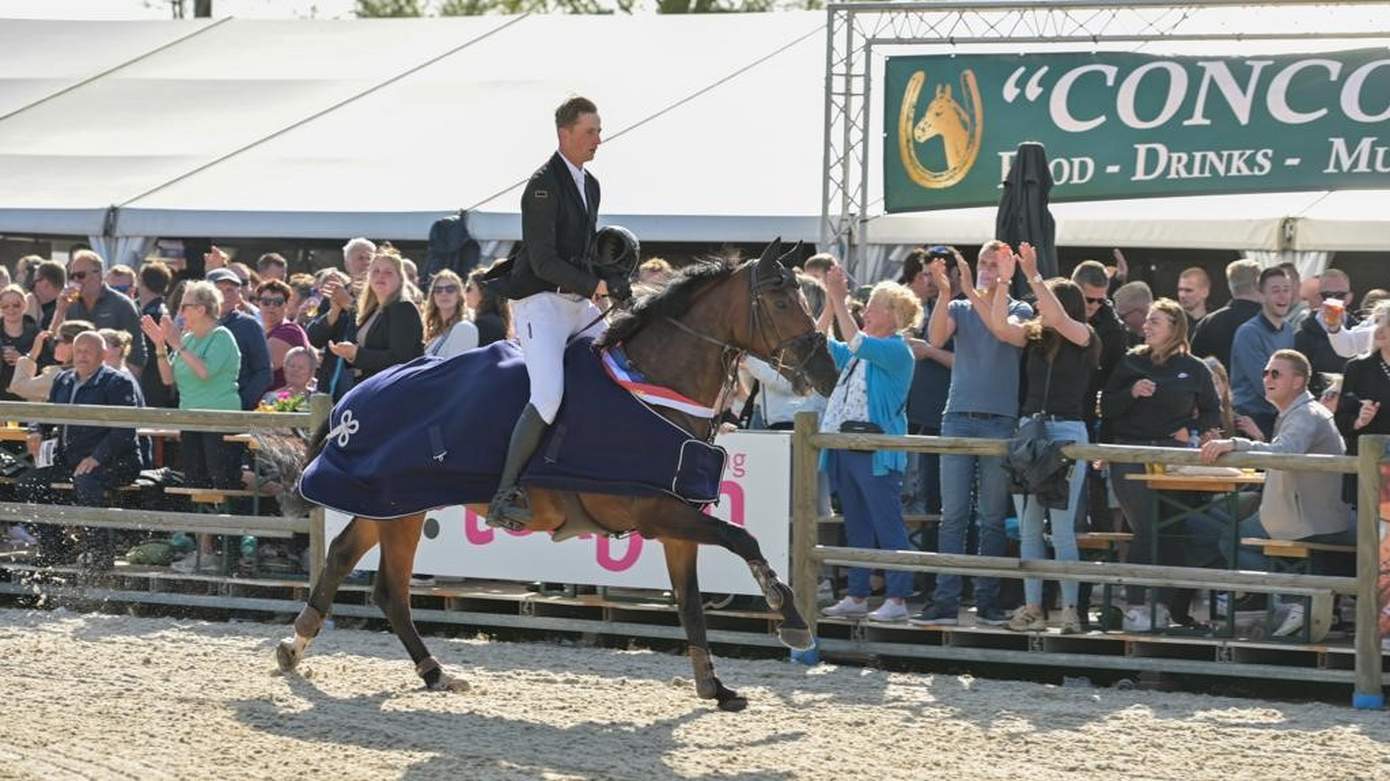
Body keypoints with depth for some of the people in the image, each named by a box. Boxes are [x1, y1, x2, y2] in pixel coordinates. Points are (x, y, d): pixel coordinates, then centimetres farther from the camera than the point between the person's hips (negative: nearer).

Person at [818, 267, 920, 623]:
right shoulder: (860, 352, 19)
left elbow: (856, 343, -20)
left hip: (877, 451, -9)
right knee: (856, 527, 12)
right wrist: (832, 300, 11)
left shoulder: (897, 350, -7)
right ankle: (857, 596, 16)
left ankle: (897, 599, -6)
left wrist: (840, 302, -16)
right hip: (847, 447, 9)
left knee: (888, 526, -7)